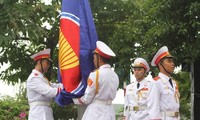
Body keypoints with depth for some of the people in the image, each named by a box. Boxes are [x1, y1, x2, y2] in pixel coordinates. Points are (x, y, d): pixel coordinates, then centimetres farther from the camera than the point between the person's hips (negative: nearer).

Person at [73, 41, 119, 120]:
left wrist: (73, 99, 12)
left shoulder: (95, 74, -12)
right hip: (109, 112, 7)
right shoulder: (115, 76, 7)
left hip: (95, 112, -7)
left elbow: (86, 99, -6)